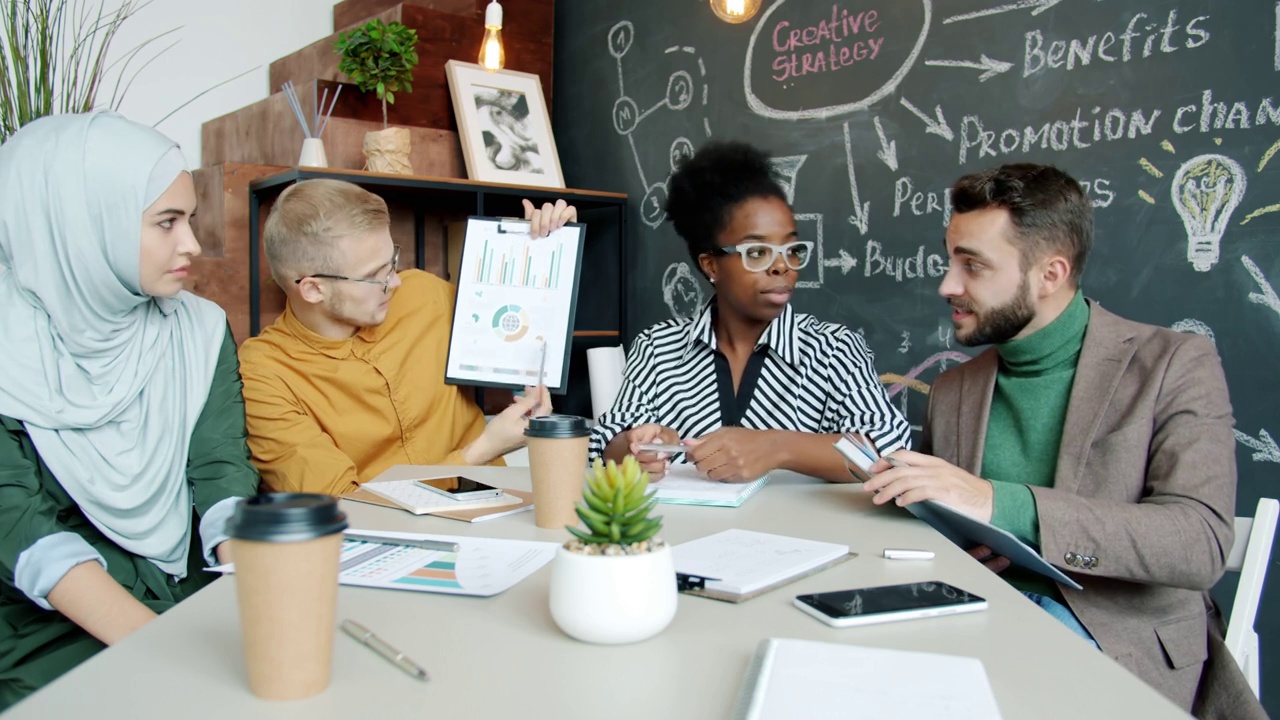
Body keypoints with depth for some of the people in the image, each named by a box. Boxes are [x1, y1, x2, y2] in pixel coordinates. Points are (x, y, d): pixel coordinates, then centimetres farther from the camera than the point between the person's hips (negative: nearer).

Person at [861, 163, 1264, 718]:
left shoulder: (1174, 364, -1)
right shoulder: (951, 391, 13)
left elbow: (1201, 542, -15)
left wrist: (1003, 504, -26)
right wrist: (896, 489, -5)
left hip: (1121, 645, -3)